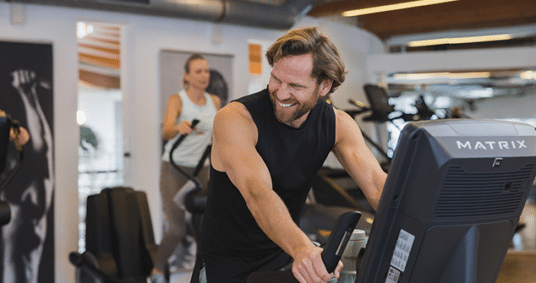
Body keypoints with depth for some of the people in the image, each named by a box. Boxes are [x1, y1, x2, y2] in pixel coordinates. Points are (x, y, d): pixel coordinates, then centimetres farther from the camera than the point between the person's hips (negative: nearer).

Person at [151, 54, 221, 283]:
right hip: (174, 169, -4)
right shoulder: (177, 100, -10)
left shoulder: (215, 102, 5)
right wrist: (179, 128, -49)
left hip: (200, 170, 5)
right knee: (177, 228, -11)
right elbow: (166, 131, -29)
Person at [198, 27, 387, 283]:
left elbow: (376, 184, -18)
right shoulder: (235, 118, -22)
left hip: (285, 259, 5)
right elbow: (257, 193, -36)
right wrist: (301, 247, -53)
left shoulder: (337, 125, -7)